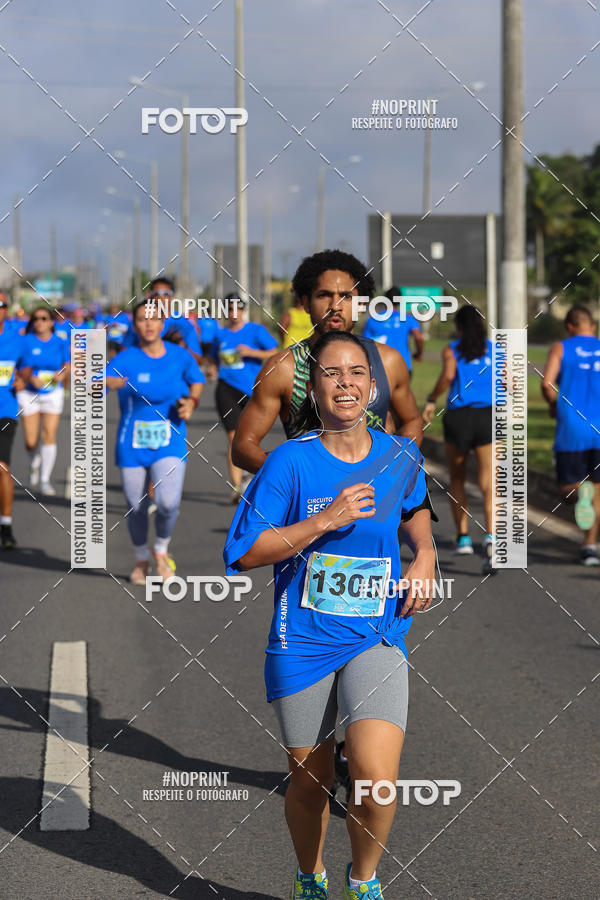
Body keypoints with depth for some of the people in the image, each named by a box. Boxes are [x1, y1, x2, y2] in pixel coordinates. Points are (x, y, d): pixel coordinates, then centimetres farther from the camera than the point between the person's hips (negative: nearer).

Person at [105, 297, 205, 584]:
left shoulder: (180, 356, 1)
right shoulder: (125, 359, -9)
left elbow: (196, 381, 21)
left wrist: (191, 401, 0)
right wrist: (108, 382, -47)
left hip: (170, 444, 0)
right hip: (132, 445, 0)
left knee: (168, 502, -19)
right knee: (136, 508, 6)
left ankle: (161, 551, 11)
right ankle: (141, 560, 33)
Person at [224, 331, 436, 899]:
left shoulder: (400, 456, 1)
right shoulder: (290, 461, -9)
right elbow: (242, 554, -13)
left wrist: (425, 555, 7)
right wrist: (326, 521, -19)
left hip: (376, 641, 1)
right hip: (301, 644, -1)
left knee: (376, 779, -18)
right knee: (308, 782, 11)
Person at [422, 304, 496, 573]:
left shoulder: (452, 350, 3)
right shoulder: (494, 350, 11)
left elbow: (448, 375, -16)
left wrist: (431, 400, -6)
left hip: (458, 416, -1)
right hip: (487, 417, 1)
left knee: (456, 479, 19)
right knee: (488, 483, -8)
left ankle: (463, 537, 20)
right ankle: (491, 534, -30)